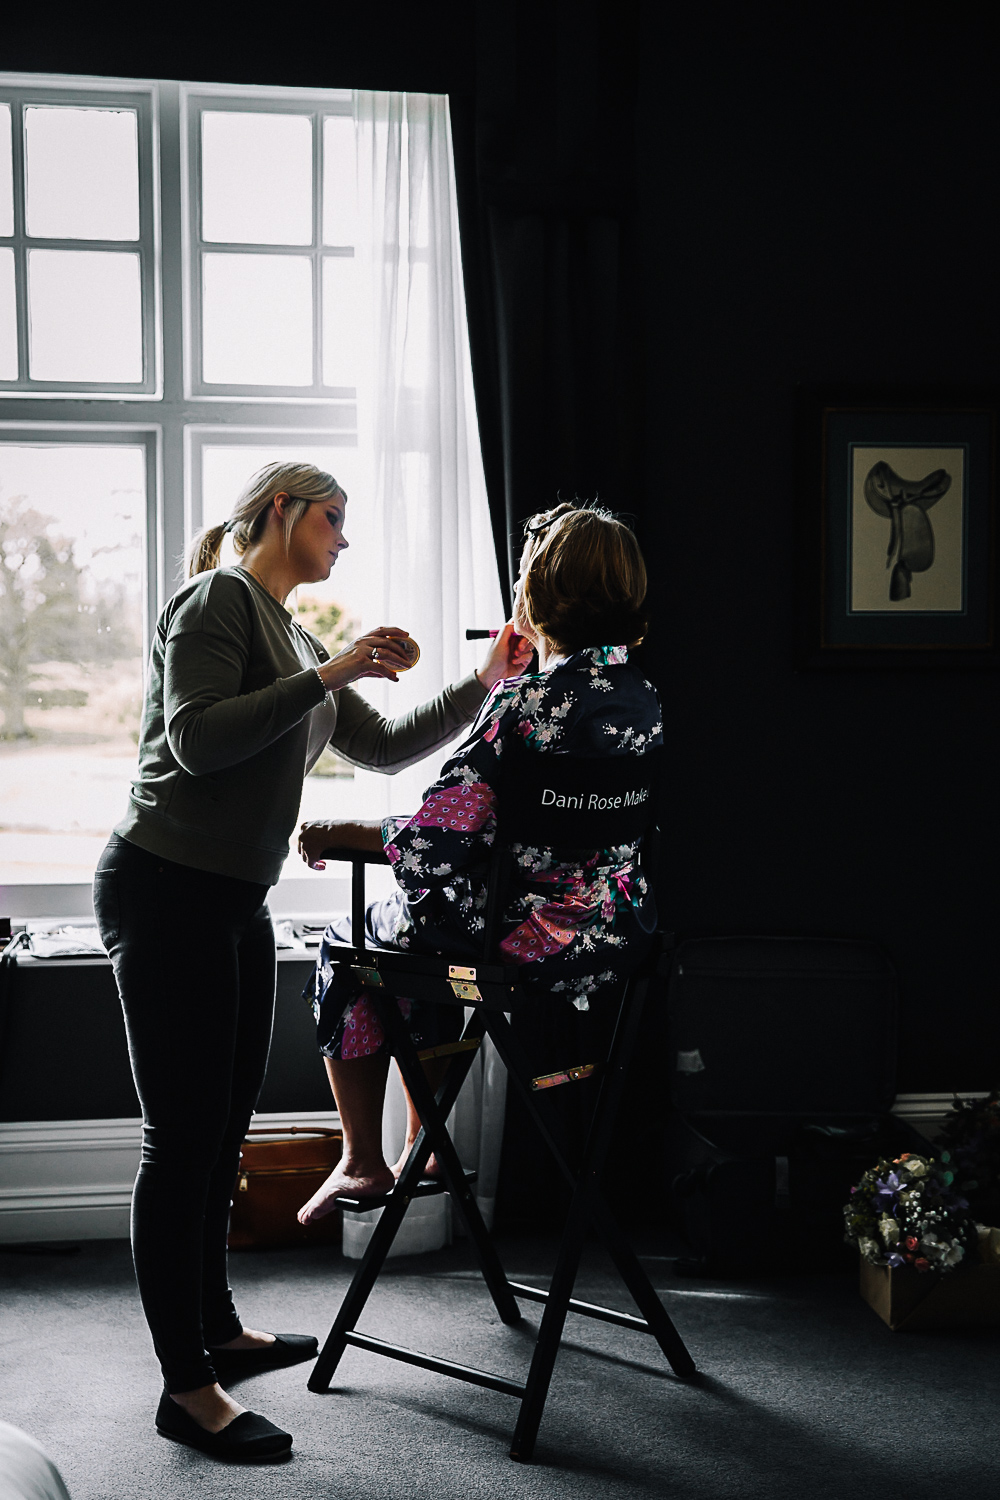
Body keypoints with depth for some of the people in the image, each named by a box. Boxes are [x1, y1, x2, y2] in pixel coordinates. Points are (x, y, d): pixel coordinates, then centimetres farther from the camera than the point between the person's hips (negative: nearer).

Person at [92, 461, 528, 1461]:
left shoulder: (291, 637, 21)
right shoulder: (218, 599, -7)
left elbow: (383, 747, 23)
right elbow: (197, 738, -19)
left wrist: (484, 687, 16)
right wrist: (325, 677, -19)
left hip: (236, 901, 9)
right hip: (166, 889, -9)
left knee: (222, 1128, 15)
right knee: (183, 1135, -6)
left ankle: (218, 1330, 29)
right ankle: (187, 1388, -1)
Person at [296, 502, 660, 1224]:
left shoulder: (527, 702, -23)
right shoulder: (641, 696, 1)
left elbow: (432, 839, -27)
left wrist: (338, 830, -10)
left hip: (530, 945, -7)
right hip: (620, 938, 8)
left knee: (349, 944, 20)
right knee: (427, 932, 33)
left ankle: (363, 1162, 26)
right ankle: (422, 1148, 39)